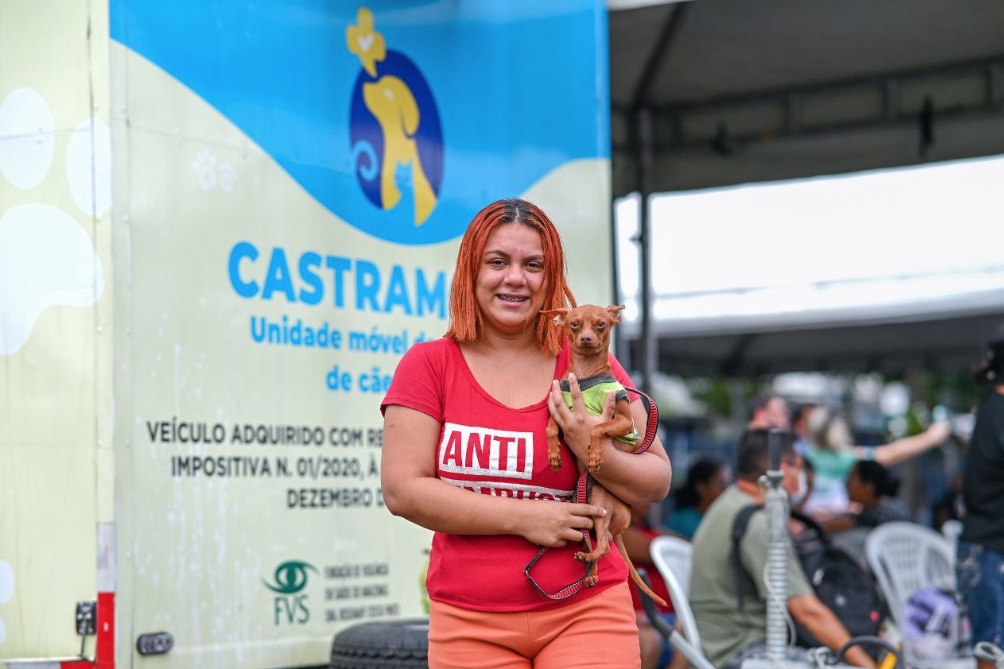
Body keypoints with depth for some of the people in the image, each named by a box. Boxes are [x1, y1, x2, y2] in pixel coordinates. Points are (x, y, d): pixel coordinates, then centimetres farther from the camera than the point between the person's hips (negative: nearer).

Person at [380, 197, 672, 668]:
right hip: (470, 624, 0)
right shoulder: (428, 365, 1)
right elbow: (402, 490, -7)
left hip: (585, 612, 0)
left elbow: (657, 482, 5)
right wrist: (522, 517, -12)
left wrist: (596, 452, -14)